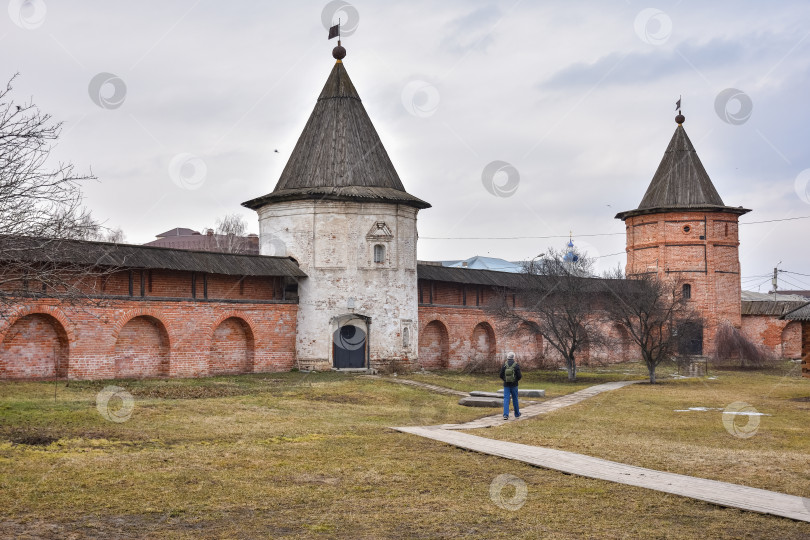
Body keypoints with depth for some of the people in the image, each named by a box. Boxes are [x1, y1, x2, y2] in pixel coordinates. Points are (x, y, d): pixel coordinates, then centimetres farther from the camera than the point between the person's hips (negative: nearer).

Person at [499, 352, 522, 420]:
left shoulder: (504, 365, -3)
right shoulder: (516, 365, -8)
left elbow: (501, 376, -2)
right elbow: (519, 376, -11)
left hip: (506, 385, 1)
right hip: (514, 385, -1)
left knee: (506, 399, 0)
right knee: (515, 399, 14)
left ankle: (505, 415, -12)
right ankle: (517, 414, 26)